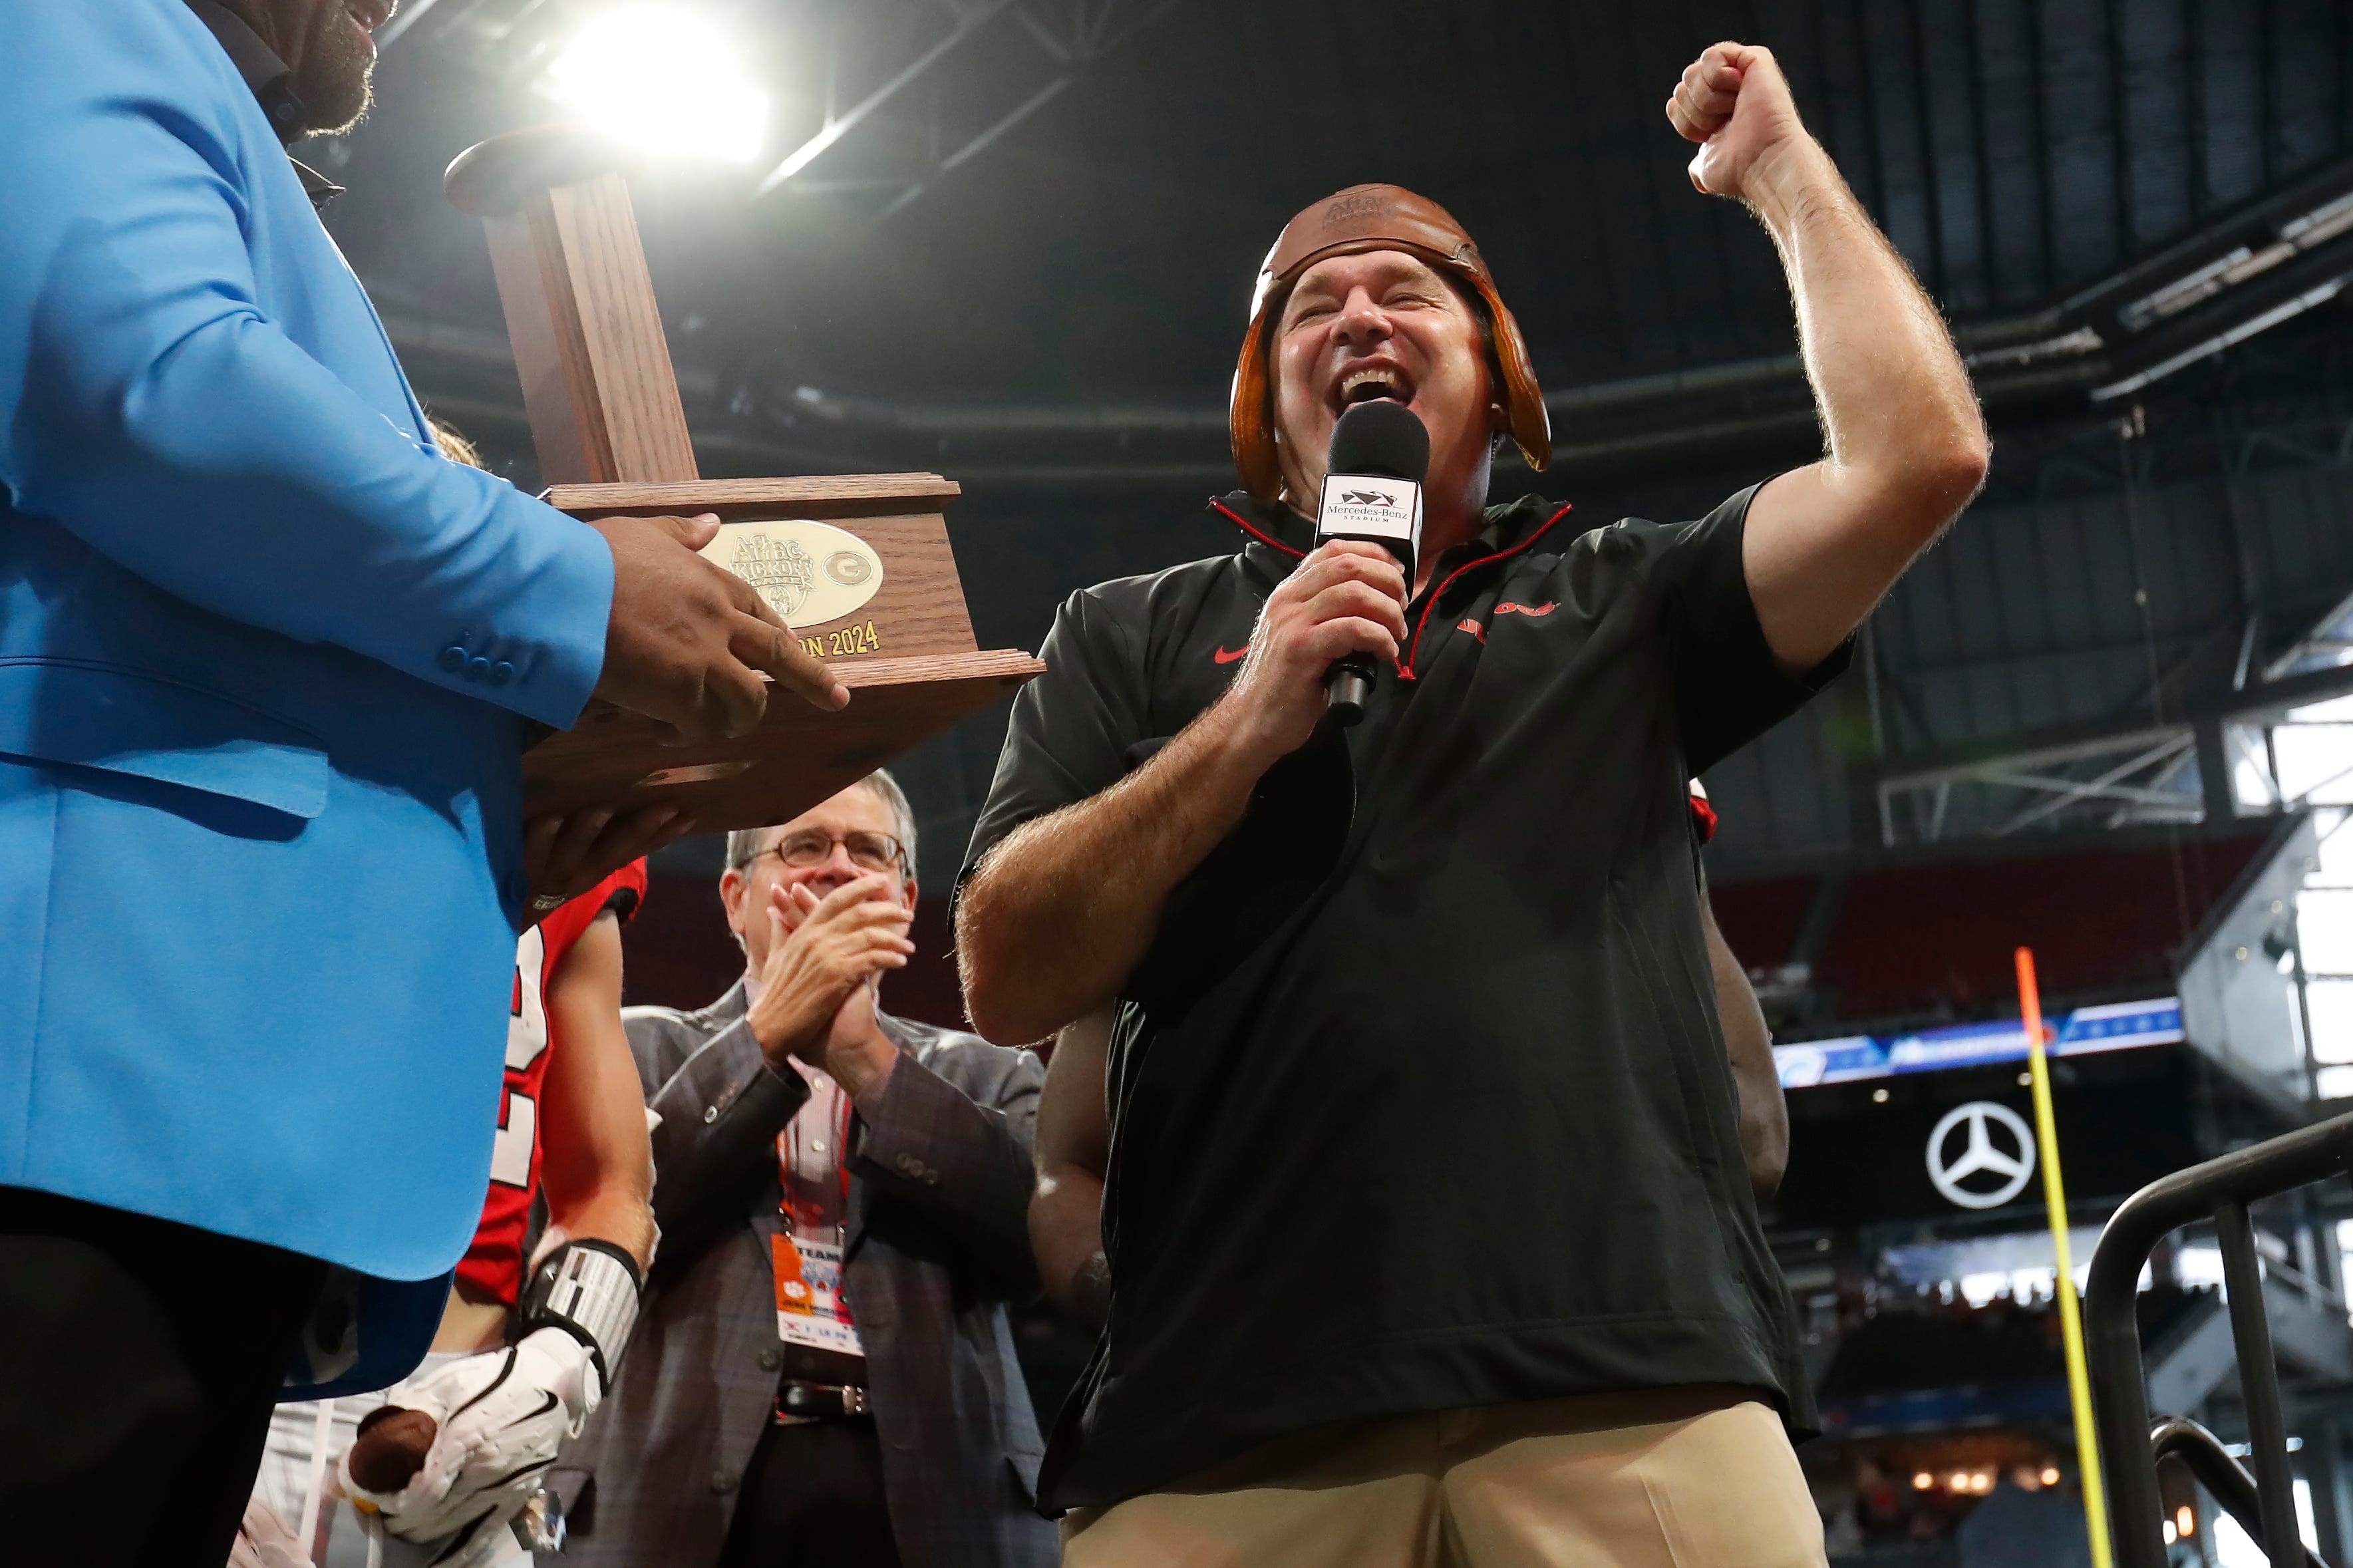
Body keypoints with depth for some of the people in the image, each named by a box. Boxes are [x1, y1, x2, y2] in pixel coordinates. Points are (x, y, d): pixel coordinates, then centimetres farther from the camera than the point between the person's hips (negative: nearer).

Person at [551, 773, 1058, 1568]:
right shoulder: (640, 1049, 11)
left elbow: (1053, 1233, -5)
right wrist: (767, 1033, -9)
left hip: (936, 1501, 1)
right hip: (679, 1494, -1)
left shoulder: (985, 1075, 13)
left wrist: (867, 1056, -9)